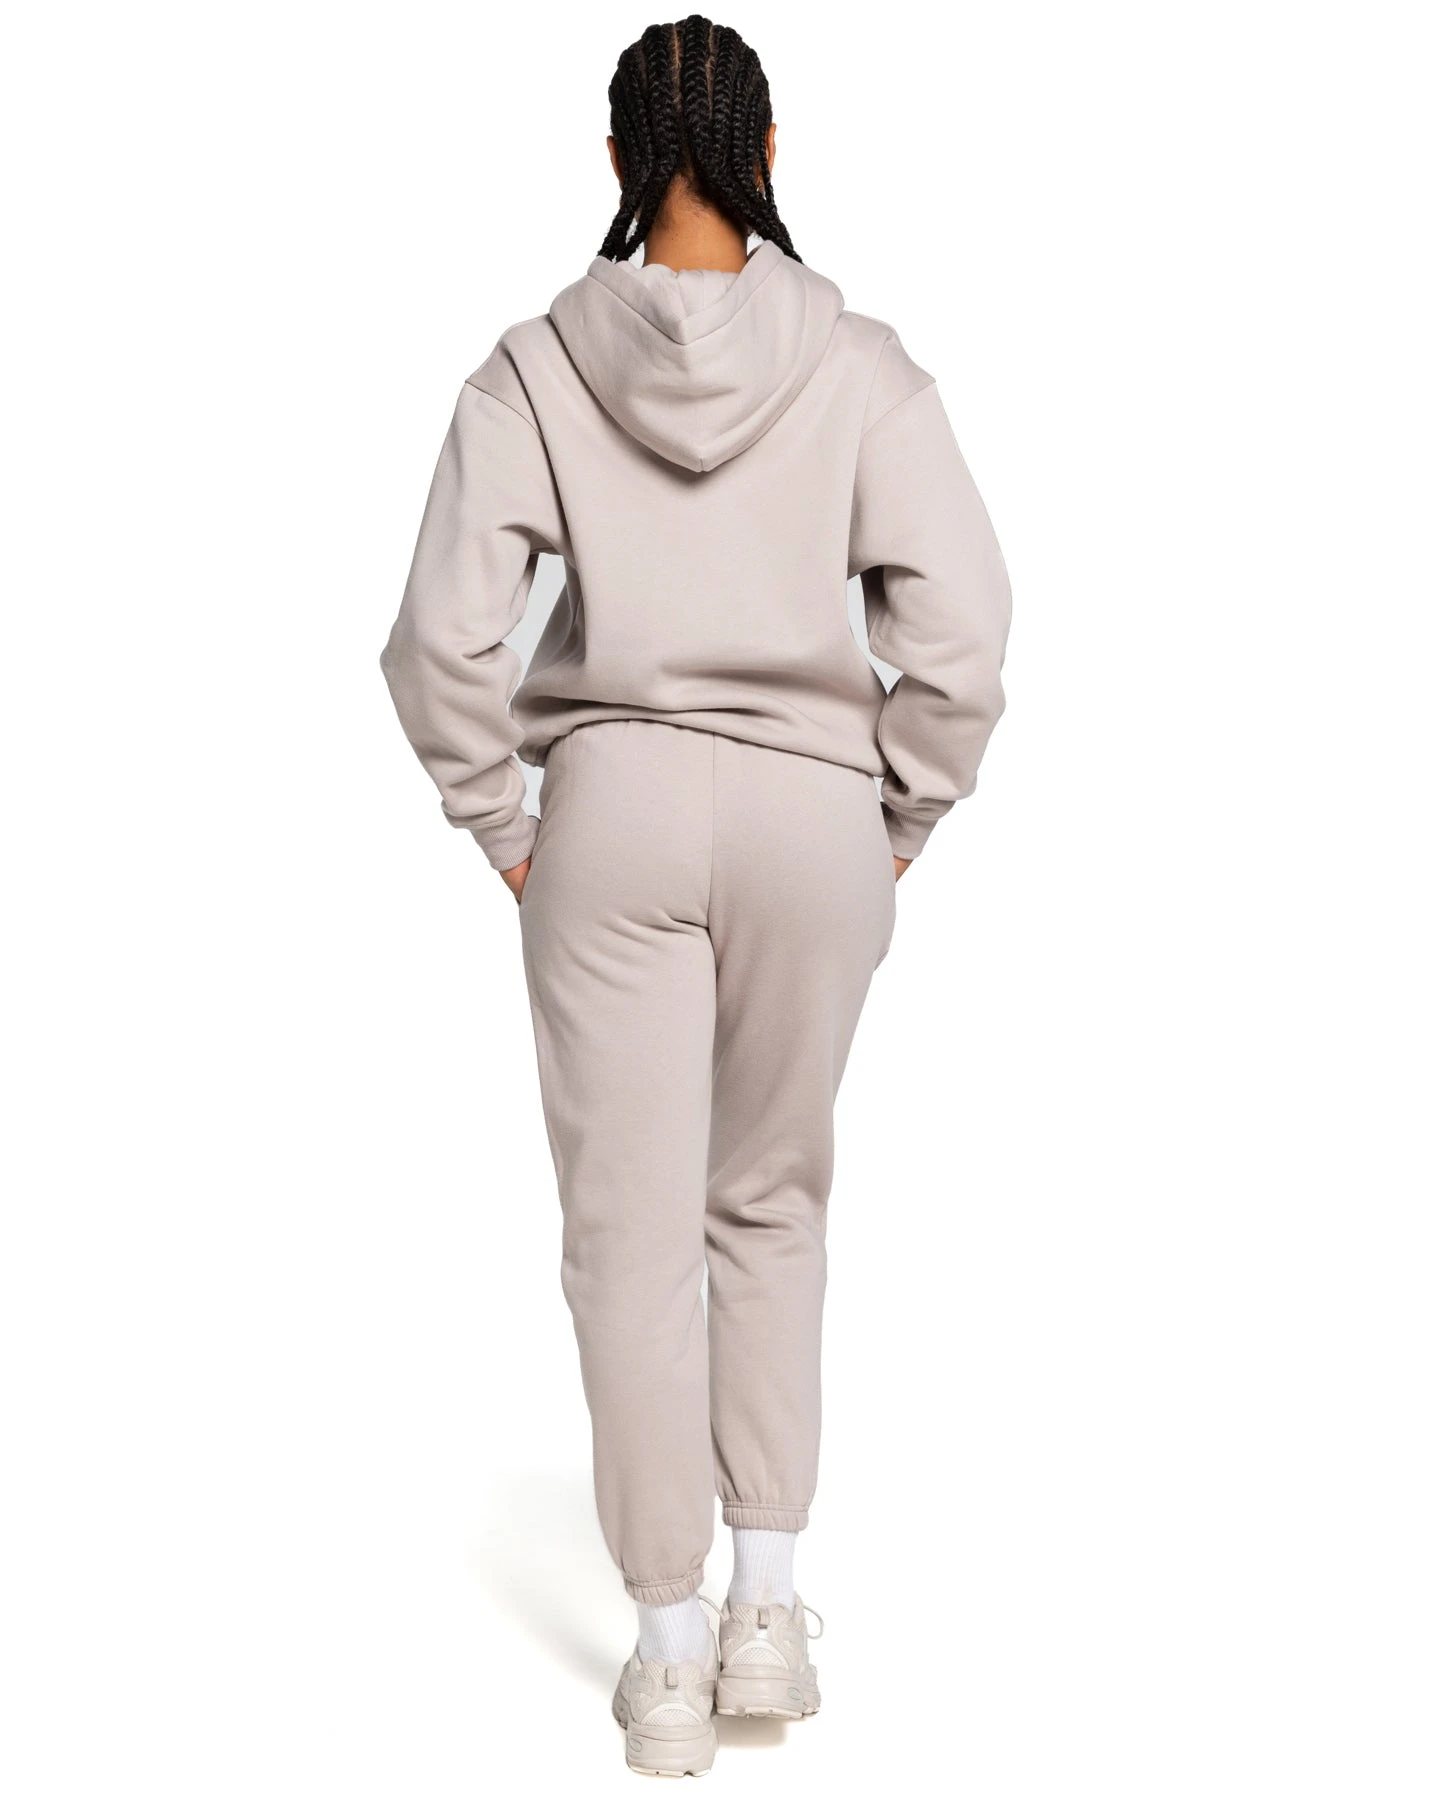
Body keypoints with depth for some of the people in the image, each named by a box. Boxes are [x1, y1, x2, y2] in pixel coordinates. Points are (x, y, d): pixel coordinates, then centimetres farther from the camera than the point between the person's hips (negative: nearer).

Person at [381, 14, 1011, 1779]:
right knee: (772, 1206, 18)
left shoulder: (537, 369, -5)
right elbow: (961, 618, -10)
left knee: (633, 1232, 7)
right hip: (811, 813, 1)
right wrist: (902, 814, 3)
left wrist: (502, 826, 3)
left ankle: (671, 1656, 13)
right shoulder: (854, 364, -5)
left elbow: (442, 636, -9)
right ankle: (766, 1612, 19)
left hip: (612, 812, -1)